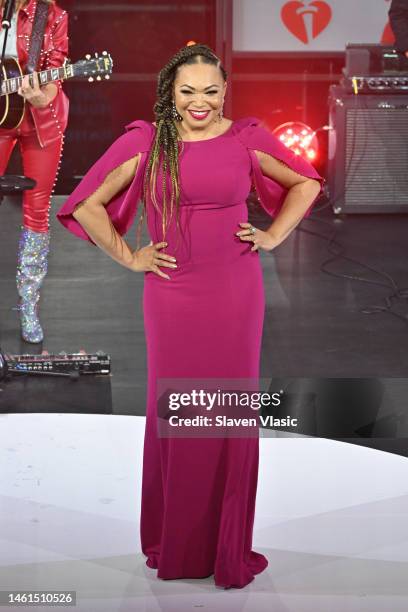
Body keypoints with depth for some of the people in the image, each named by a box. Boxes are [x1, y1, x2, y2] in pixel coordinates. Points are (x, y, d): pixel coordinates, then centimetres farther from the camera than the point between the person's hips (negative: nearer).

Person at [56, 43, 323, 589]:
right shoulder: (144, 142, -2)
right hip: (172, 294, -1)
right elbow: (87, 205, 4)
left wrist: (274, 235, 7)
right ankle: (175, 548, 20)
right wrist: (128, 257, 1)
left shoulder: (246, 138, 2)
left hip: (235, 293, 1)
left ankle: (230, 549, 18)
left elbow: (305, 183, 16)